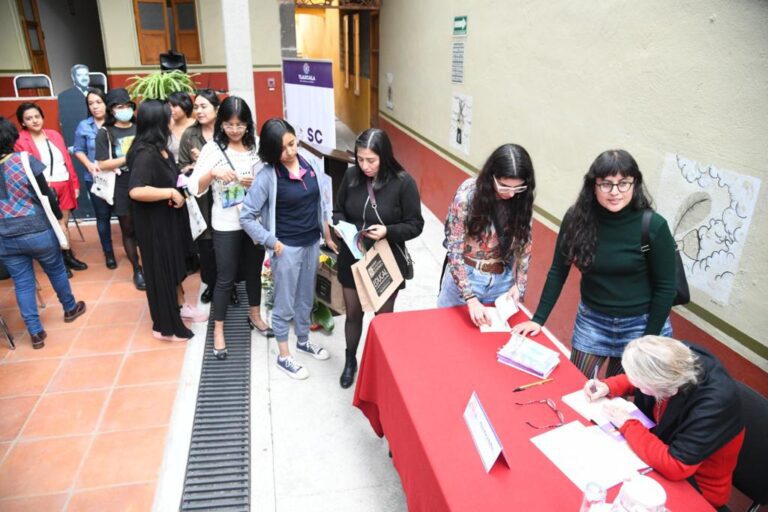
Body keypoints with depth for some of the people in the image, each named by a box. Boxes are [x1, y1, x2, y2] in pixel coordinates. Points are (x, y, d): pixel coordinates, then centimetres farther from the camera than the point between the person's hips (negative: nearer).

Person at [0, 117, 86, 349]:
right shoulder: (25, 160, -13)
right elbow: (46, 196, -10)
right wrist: (59, 219, 4)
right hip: (37, 231, -3)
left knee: (22, 283, 10)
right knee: (56, 271, 19)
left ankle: (35, 333, 14)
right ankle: (70, 309, 40)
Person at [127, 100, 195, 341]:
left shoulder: (160, 149, 5)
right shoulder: (145, 154, -24)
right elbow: (136, 191, -37)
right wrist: (171, 192, -27)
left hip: (169, 218, 9)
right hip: (154, 224, -9)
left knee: (175, 264, 23)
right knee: (161, 270, 5)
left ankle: (179, 305, 43)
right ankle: (164, 326, 21)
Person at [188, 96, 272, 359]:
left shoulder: (257, 146, -2)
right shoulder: (212, 149, -7)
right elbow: (194, 188, -7)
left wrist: (257, 183, -16)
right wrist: (213, 172, -24)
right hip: (226, 224, -3)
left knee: (254, 271, 19)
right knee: (226, 278, 5)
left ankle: (255, 316, 40)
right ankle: (218, 330, 21)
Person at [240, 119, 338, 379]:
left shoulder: (309, 164, -3)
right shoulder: (267, 176, -18)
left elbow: (321, 203, 9)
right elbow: (246, 217, -14)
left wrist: (328, 237, 10)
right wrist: (272, 243, -14)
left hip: (312, 243, 5)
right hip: (287, 248, -5)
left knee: (306, 298, 22)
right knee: (285, 304, 10)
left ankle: (303, 341, 44)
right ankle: (284, 356, 27)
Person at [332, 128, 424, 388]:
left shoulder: (403, 182, -17)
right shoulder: (351, 176, -6)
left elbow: (415, 225, -11)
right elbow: (338, 210, 7)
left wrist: (388, 231, -27)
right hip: (352, 259, 3)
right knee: (353, 313, 18)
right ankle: (350, 361, 43)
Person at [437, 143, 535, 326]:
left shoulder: (522, 201, -9)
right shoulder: (468, 194, -20)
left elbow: (524, 246, 2)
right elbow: (454, 250, -19)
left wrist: (519, 285, -10)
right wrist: (470, 299, -24)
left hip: (502, 281, 3)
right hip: (464, 276, -2)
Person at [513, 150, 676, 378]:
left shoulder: (653, 226, -18)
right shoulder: (577, 218, -12)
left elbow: (665, 288, -10)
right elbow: (558, 272, -3)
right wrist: (538, 319, -4)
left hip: (640, 324, -2)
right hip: (591, 320, 2)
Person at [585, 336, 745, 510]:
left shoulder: (715, 403, -37)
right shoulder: (677, 359, -19)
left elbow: (674, 467, -35)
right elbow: (638, 379, 4)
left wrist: (628, 425, -26)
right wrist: (608, 386, -12)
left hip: (694, 485, -6)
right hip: (661, 446, 6)